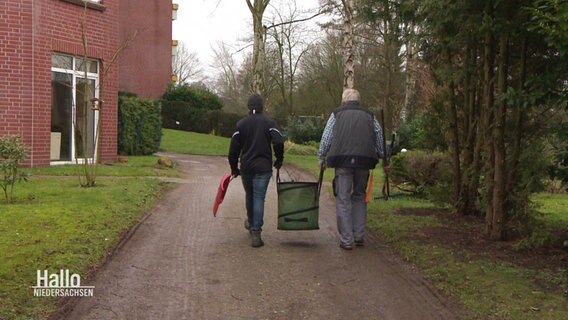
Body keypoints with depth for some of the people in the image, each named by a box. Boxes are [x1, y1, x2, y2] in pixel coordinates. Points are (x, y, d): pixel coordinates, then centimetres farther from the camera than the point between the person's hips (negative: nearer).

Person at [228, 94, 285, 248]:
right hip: (263, 168, -2)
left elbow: (234, 149, 3)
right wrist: (279, 160, 1)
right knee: (259, 198, -3)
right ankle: (255, 231, -9)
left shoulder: (241, 124, 4)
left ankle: (251, 223, 38)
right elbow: (278, 142, -14)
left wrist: (234, 168, 12)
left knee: (250, 195, 21)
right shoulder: (269, 123, -2)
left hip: (246, 167, 2)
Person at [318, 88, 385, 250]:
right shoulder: (369, 116, 18)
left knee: (343, 200, 2)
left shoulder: (337, 114, 11)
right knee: (359, 197, 17)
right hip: (364, 161, 3)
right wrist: (384, 158, 25)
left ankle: (346, 240, 1)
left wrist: (322, 158, 16)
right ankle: (359, 236, 14)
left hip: (342, 160, -2)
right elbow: (380, 138, 17)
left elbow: (326, 138, 7)